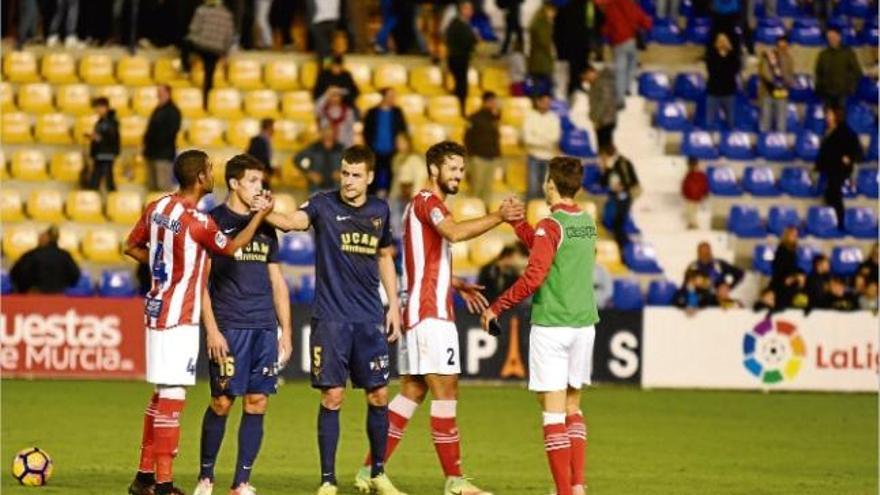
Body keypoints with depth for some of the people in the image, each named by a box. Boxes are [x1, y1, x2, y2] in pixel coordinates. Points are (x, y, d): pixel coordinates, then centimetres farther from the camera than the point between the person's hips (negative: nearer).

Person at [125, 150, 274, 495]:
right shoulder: (198, 222, -18)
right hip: (179, 317, -9)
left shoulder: (157, 208, 5)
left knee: (162, 393, 16)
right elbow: (231, 248, -3)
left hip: (157, 308, 9)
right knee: (172, 394, -6)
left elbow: (132, 247, 16)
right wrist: (260, 214, 4)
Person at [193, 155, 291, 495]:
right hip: (228, 327, -5)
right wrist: (211, 329, -12)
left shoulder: (266, 227, 16)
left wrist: (286, 331, 13)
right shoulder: (213, 221, -1)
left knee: (257, 404, 1)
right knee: (222, 402, -4)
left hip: (264, 327, 5)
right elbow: (200, 280, -4)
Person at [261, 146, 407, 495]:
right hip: (331, 318, -4)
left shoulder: (379, 211, 8)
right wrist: (266, 214, -44)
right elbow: (292, 221, -24)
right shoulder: (323, 205, -5)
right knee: (332, 396, -5)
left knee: (378, 395, 6)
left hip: (369, 320, 4)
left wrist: (394, 304, 14)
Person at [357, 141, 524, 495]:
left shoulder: (424, 204, 21)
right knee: (445, 389, -8)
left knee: (413, 391, 10)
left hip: (421, 311, 10)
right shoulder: (427, 201, -10)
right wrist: (498, 217, -35)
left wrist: (457, 284, 19)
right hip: (430, 312, -10)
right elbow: (454, 232, -33)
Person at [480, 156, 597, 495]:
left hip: (551, 326, -7)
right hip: (584, 324, 7)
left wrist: (497, 307, -9)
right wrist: (517, 222, 26)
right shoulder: (587, 223, 9)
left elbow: (533, 277, -18)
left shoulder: (550, 227, -12)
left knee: (553, 411, -3)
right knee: (572, 407, 16)